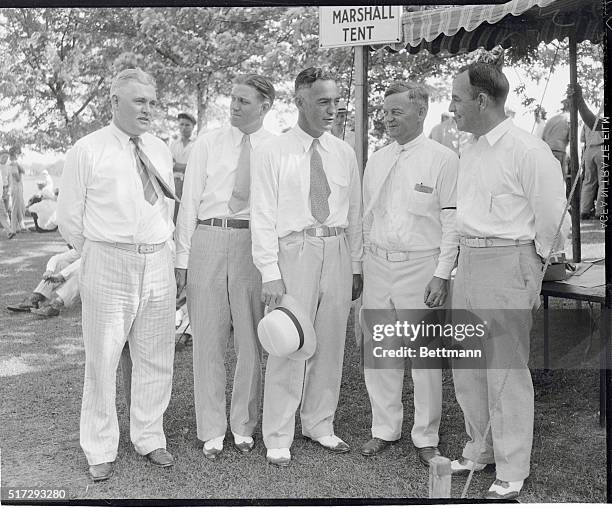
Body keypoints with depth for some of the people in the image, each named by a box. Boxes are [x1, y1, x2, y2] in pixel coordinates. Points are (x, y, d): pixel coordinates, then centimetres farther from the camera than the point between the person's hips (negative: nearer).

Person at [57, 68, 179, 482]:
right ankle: (100, 450, 17)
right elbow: (69, 217, 1)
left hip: (158, 263, 5)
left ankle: (149, 438, 28)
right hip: (107, 264, -4)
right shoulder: (87, 151, -5)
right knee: (102, 358, 1)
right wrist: (97, 253, 7)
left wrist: (162, 248, 15)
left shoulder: (161, 150, 10)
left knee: (156, 358, 11)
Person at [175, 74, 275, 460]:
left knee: (251, 340, 7)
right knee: (208, 338, 5)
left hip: (256, 245, 0)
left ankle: (244, 426, 24)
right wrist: (182, 258, 0)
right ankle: (212, 431, 18)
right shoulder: (208, 144, 5)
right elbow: (190, 202, 5)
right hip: (209, 241, 1)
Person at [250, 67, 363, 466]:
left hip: (338, 253, 4)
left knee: (330, 345, 11)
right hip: (293, 250, -4)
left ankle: (320, 425, 28)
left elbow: (355, 214, 12)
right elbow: (263, 216, -6)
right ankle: (278, 438, 11)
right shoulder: (272, 153, -2)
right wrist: (270, 274, -12)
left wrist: (357, 266, 8)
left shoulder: (345, 154, 10)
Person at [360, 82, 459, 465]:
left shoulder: (443, 159, -5)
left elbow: (452, 222, -8)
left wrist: (442, 274, -13)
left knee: (425, 356, 1)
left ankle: (426, 438, 16)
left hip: (420, 265, -5)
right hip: (377, 265, 5)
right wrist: (368, 260, 12)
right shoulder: (376, 160, 12)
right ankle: (385, 429, 24)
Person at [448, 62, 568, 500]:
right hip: (468, 262, 8)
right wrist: (467, 256, 13)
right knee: (467, 366, 16)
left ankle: (512, 472, 14)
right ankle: (479, 451, 33)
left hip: (507, 264, -8)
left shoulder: (528, 152, -13)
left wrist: (530, 273, -4)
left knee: (507, 370, 0)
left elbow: (552, 221, -10)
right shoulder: (470, 153, 13)